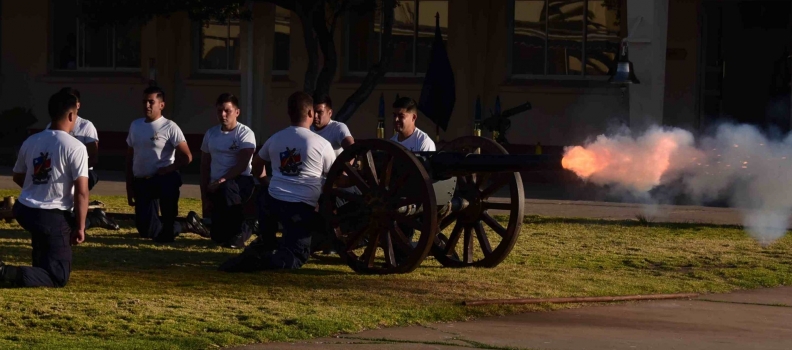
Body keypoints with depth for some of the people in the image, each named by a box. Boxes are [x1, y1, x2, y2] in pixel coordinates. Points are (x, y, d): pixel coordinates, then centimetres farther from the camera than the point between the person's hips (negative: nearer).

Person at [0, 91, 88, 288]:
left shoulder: (30, 142, 6)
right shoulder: (75, 147, -13)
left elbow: (18, 178, 20)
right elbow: (81, 192, -16)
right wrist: (80, 227, -8)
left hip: (24, 210, 7)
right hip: (53, 217, -7)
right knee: (58, 276, -3)